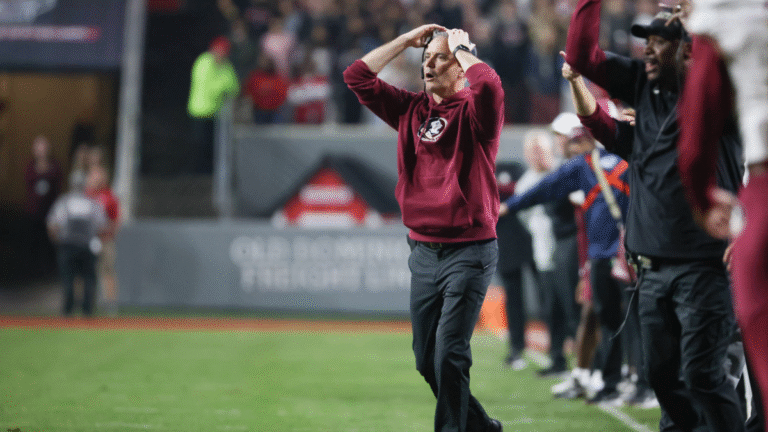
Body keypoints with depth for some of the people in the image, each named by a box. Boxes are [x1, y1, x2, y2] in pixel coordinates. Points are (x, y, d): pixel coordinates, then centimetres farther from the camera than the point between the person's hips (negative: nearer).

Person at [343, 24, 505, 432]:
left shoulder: (474, 112, -5)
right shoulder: (411, 109, 11)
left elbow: (488, 84, -28)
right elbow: (357, 76, 9)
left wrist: (461, 47, -11)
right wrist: (407, 39, 8)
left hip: (470, 250, -6)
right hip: (423, 251, 6)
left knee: (449, 354, -13)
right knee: (425, 358, 9)